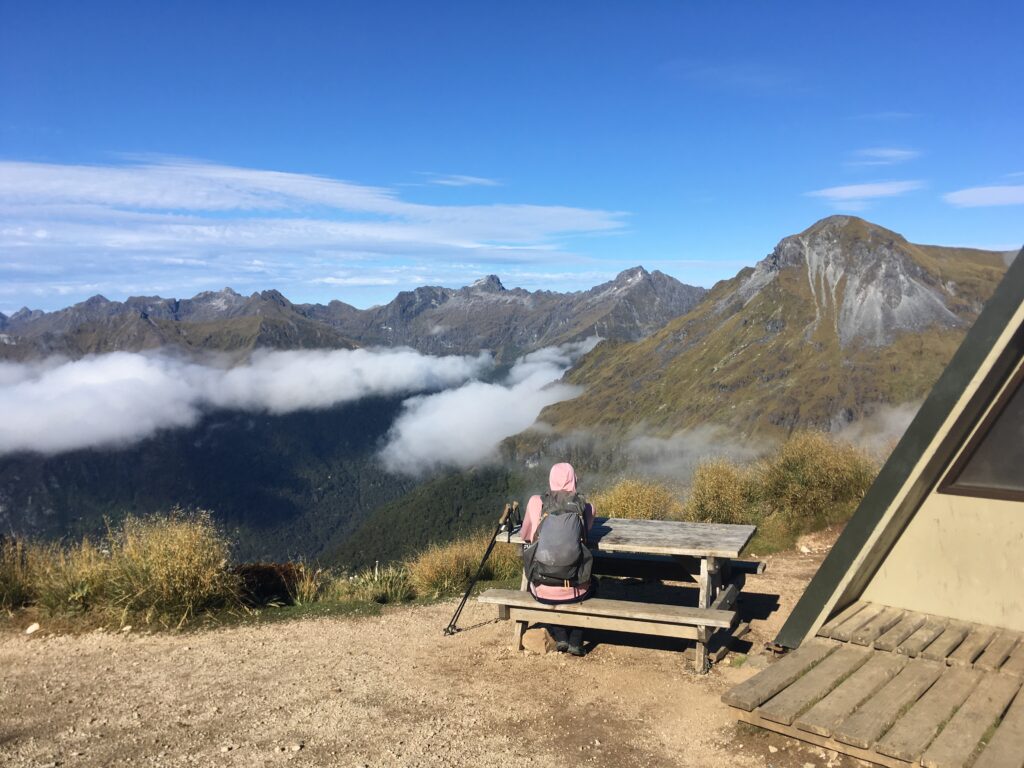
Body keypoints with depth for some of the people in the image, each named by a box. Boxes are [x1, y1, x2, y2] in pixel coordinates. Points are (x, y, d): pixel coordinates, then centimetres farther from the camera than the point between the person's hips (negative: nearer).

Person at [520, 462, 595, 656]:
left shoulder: (536, 502, -6)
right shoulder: (586, 507, -6)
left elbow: (524, 536, 9)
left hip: (543, 591, 0)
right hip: (573, 591, 0)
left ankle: (560, 637, 25)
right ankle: (576, 641, 26)